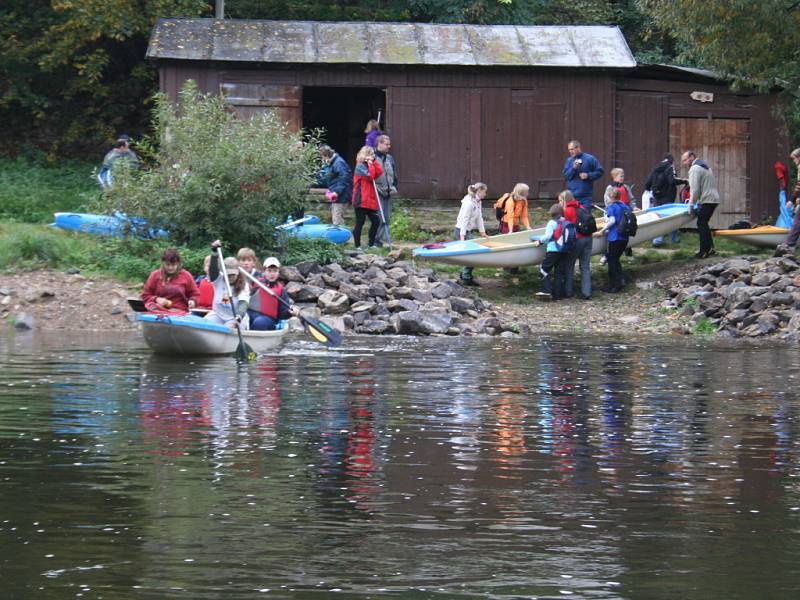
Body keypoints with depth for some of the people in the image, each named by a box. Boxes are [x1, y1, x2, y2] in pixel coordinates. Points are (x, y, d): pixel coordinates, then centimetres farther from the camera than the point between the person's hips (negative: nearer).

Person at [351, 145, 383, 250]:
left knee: (376, 221, 6)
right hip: (361, 200, -8)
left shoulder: (370, 165, 17)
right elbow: (370, 175, -22)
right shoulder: (360, 166, -9)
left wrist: (374, 161, -1)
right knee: (360, 222, -3)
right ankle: (357, 246, 2)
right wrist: (371, 163, -12)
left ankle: (371, 244, 15)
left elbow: (379, 172, 2)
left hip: (370, 200, 8)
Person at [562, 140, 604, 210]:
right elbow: (565, 175, 3)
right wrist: (573, 168, -14)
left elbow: (599, 172, 0)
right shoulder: (569, 160, 10)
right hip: (572, 195, 3)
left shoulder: (590, 159, -2)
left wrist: (588, 175, -13)